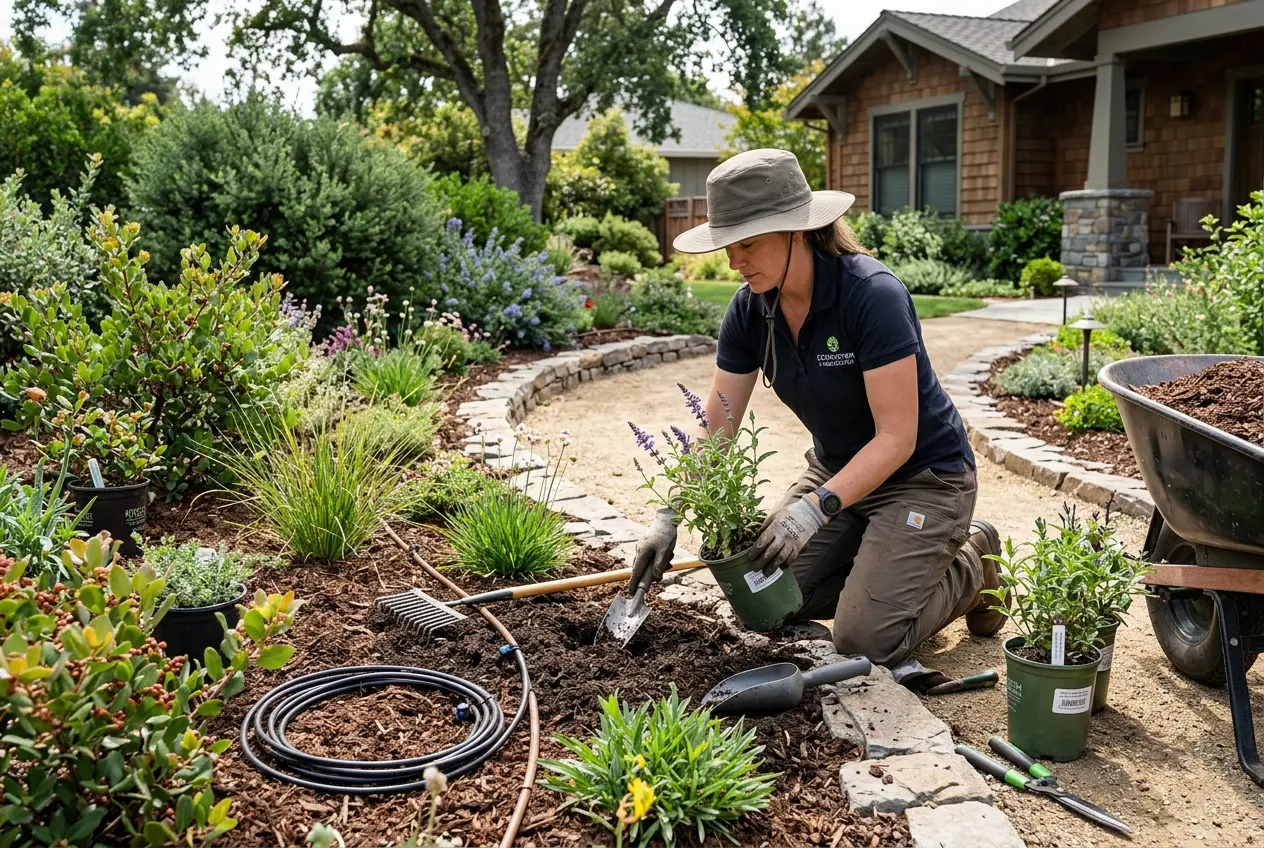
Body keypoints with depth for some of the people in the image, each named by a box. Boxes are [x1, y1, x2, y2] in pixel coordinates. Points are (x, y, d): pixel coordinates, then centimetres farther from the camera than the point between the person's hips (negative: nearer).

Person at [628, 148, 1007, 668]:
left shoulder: (872, 294, -28)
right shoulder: (750, 309, -10)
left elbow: (897, 438, -28)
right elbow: (715, 431, -5)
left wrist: (815, 507, -38)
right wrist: (668, 517, -16)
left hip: (923, 476, -6)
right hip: (838, 470, 6)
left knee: (864, 640, -17)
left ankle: (971, 567, 11)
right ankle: (881, 566, 18)